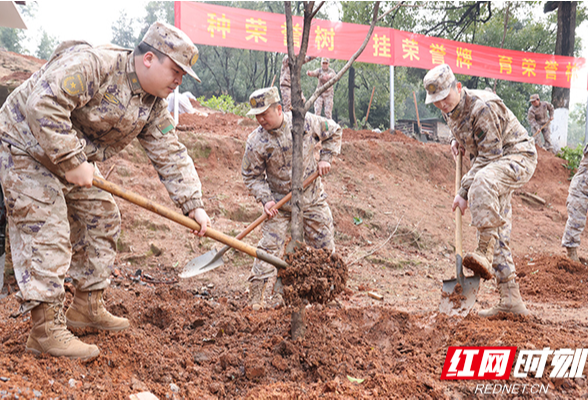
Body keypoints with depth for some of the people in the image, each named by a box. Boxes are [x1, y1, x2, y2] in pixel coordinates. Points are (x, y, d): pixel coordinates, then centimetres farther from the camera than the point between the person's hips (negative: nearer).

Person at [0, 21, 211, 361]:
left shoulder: (154, 105, -2)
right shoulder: (92, 65, -29)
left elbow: (171, 155, -1)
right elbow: (43, 104, -38)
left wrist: (193, 204, -10)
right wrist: (72, 161, -34)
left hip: (77, 160, 9)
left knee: (101, 219, 9)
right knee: (46, 233, -14)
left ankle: (88, 307, 22)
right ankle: (46, 330, -10)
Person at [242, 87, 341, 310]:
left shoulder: (306, 122, -12)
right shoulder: (256, 142, -16)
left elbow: (333, 132, 6)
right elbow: (251, 176, -7)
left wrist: (326, 158, -5)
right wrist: (265, 199, -20)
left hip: (313, 199, 2)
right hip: (278, 201, -2)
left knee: (324, 247, 10)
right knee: (269, 248, -10)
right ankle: (255, 299, -3)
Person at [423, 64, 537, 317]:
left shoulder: (482, 107, -24)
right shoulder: (450, 111, 4)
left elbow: (489, 156, -26)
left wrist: (464, 192, -25)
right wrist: (457, 141, 6)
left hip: (518, 157, -9)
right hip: (494, 167, 9)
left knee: (483, 181, -41)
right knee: (498, 233, 4)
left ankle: (485, 252, -38)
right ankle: (510, 300, 9)